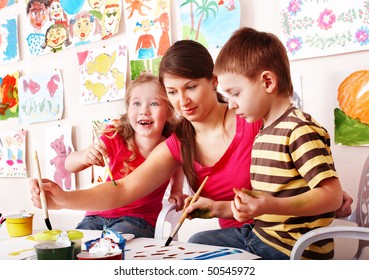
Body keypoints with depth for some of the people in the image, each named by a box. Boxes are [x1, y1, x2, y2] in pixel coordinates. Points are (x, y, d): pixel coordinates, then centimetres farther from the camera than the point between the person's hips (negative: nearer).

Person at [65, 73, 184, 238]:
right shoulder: (115, 138, -13)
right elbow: (69, 165, -15)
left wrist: (177, 190, -1)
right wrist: (84, 157, -38)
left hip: (141, 219, -2)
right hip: (100, 214, 2)